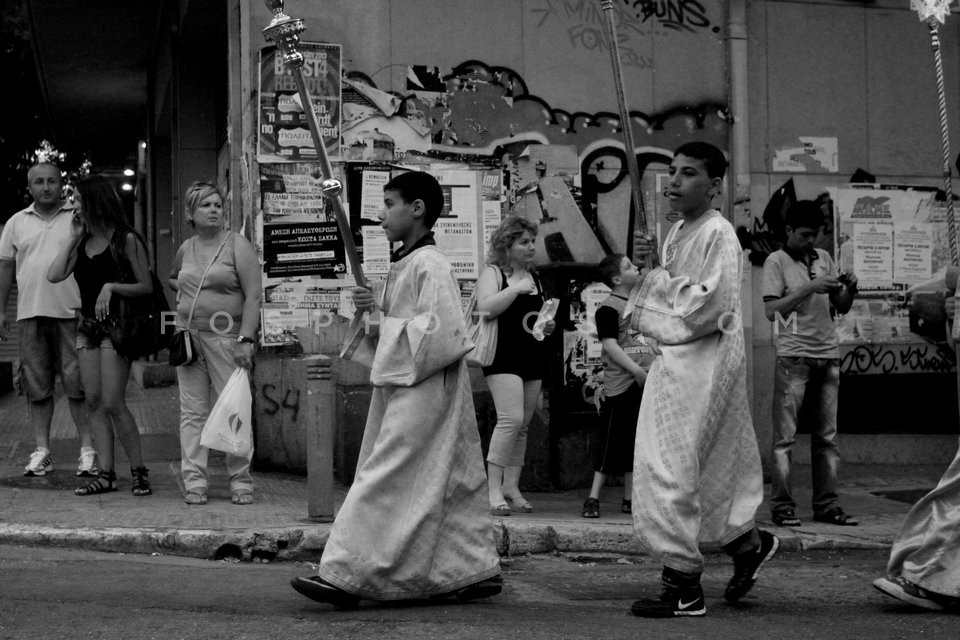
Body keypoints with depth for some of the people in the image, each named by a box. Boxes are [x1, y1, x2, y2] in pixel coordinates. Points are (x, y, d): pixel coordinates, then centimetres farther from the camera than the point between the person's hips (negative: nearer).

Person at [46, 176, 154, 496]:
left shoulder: (125, 240, -5)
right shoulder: (82, 244, 12)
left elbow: (146, 287, -6)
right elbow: (54, 275, -1)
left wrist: (111, 286, -19)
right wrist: (73, 238, 3)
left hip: (115, 325, -7)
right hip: (87, 326, 7)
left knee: (113, 403, -11)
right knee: (94, 402, 3)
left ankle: (139, 471, -2)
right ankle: (106, 474, 6)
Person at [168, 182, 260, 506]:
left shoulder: (237, 245, -2)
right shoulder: (185, 249, 13)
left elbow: (253, 296, -9)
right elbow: (172, 278, 37)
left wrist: (246, 339, -17)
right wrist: (182, 293, 15)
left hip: (225, 337, -4)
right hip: (188, 335, 5)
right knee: (192, 412, 2)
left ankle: (241, 481, 4)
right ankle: (194, 481, 4)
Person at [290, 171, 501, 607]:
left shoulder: (430, 265, -15)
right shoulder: (403, 264, 16)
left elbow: (442, 331, -23)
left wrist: (384, 328, -16)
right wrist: (375, 308, 5)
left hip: (423, 388, -10)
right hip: (405, 386, 10)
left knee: (386, 480, -10)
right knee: (449, 483, 12)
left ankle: (346, 576, -10)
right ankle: (477, 569, 18)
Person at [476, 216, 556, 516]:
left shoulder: (534, 277, 18)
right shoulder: (492, 273, -2)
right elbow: (485, 308, -20)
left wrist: (549, 326, 9)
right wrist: (517, 288, -21)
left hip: (533, 357, 7)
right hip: (503, 356, -7)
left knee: (522, 426, 7)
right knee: (511, 418, -19)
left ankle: (511, 486, 13)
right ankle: (494, 489, -15)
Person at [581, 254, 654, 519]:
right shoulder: (608, 307, -9)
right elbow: (609, 345, -17)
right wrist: (636, 370, -22)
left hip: (645, 381, 8)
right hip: (621, 384, -8)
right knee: (612, 440, -7)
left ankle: (629, 498, 15)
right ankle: (593, 498, -2)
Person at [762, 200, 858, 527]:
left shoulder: (824, 258, 15)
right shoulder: (777, 261, -1)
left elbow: (841, 307, 17)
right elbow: (771, 310, -12)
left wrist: (851, 288, -4)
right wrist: (810, 288, -18)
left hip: (828, 355, 6)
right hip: (794, 356, -6)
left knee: (827, 436, 7)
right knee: (785, 436, -4)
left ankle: (826, 505, 12)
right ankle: (782, 506, -2)